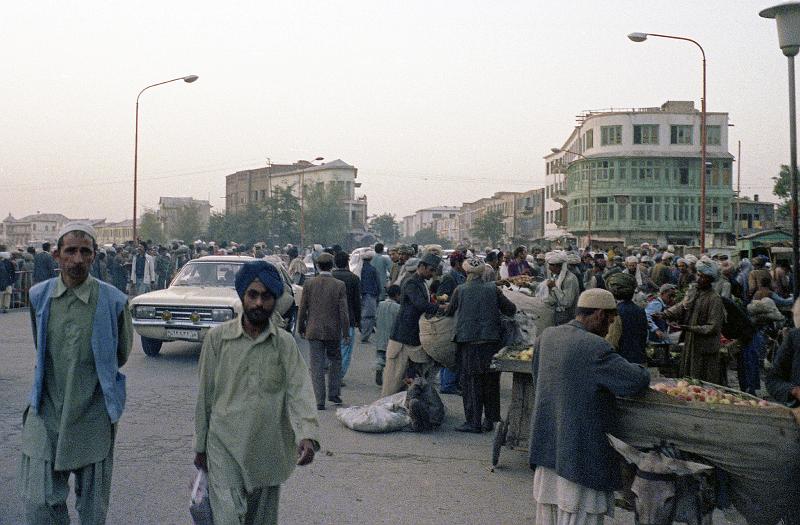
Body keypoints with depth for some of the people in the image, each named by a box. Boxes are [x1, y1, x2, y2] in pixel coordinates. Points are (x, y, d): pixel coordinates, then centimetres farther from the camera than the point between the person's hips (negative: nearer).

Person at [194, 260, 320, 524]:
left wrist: (307, 434, -29)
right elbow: (205, 395, 4)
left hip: (269, 450, 2)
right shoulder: (217, 338, -3)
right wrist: (200, 446, 8)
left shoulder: (285, 343, -1)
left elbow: (299, 389, -13)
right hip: (225, 446, -1)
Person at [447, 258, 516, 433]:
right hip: (491, 341, 2)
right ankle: (490, 420, 22)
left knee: (471, 382, 6)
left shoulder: (460, 290, -3)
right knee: (491, 382, 15)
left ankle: (473, 422, 7)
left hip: (468, 342, -2)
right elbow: (511, 310, 3)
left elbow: (449, 312, 9)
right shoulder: (493, 289, 0)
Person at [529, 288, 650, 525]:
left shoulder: (545, 337, 4)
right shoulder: (595, 347, -19)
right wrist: (641, 370, 5)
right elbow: (637, 381, -18)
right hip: (580, 456, -7)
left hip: (545, 449, 8)